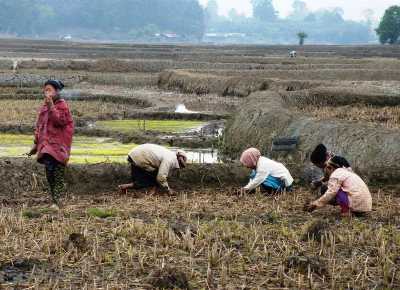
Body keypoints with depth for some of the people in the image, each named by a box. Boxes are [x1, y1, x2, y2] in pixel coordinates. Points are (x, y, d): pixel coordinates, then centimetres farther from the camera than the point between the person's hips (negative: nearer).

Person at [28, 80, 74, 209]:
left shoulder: (62, 105, -3)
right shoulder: (44, 106, 16)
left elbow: (60, 121, -18)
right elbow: (39, 126, 21)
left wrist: (51, 107, -22)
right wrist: (36, 144, 21)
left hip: (59, 145, -6)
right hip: (46, 144, 6)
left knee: (58, 174, -8)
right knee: (49, 173, 3)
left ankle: (56, 202, -11)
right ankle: (54, 201, 9)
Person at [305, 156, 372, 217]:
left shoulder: (335, 174, -6)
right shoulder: (347, 172, 23)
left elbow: (329, 195, -10)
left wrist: (314, 205, 0)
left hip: (358, 204, -9)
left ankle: (346, 210, -8)